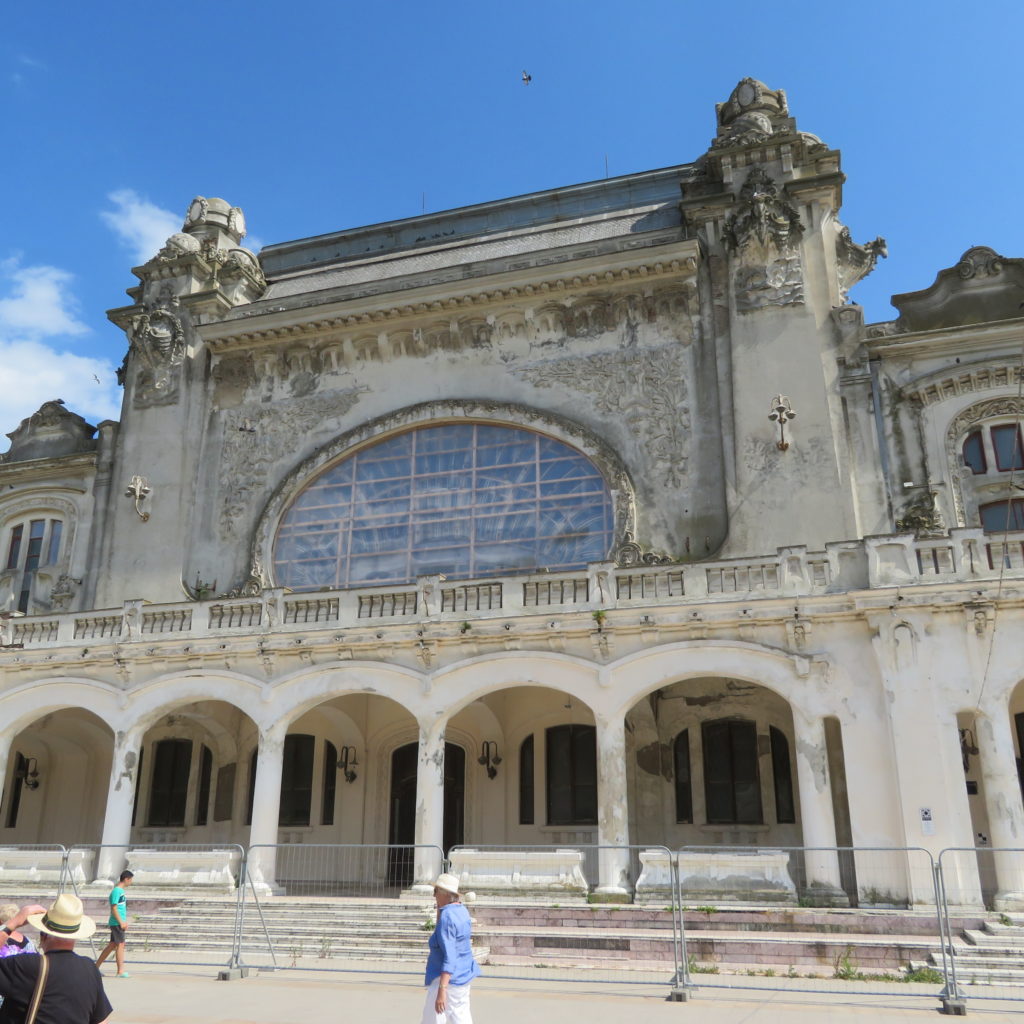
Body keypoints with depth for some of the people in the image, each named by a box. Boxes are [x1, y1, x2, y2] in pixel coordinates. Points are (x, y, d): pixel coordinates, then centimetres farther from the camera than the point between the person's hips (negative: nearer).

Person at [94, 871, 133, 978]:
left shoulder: (121, 890, 14)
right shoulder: (116, 891, -16)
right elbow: (114, 909, -19)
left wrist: (124, 921, 20)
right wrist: (121, 922, -19)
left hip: (119, 923, 10)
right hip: (117, 923, -10)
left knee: (112, 945, 14)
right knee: (120, 944, -7)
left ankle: (97, 966, 23)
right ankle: (120, 971, -3)